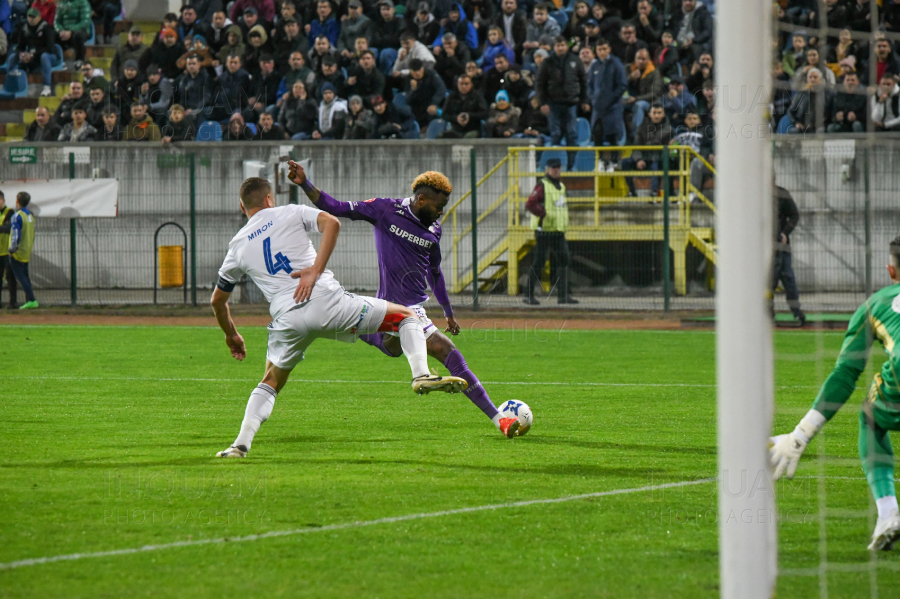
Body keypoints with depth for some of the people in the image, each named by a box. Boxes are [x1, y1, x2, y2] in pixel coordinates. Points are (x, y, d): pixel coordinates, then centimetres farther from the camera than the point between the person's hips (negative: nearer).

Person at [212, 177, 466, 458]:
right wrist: (315, 271, -9)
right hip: (327, 302, -2)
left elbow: (217, 301, 29)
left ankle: (241, 443, 8)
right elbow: (331, 223, -7)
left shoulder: (237, 246, 21)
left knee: (270, 383, 23)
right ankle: (421, 375, -13)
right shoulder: (289, 213, 14)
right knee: (407, 316, 11)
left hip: (287, 318, 3)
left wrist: (231, 335, 45)